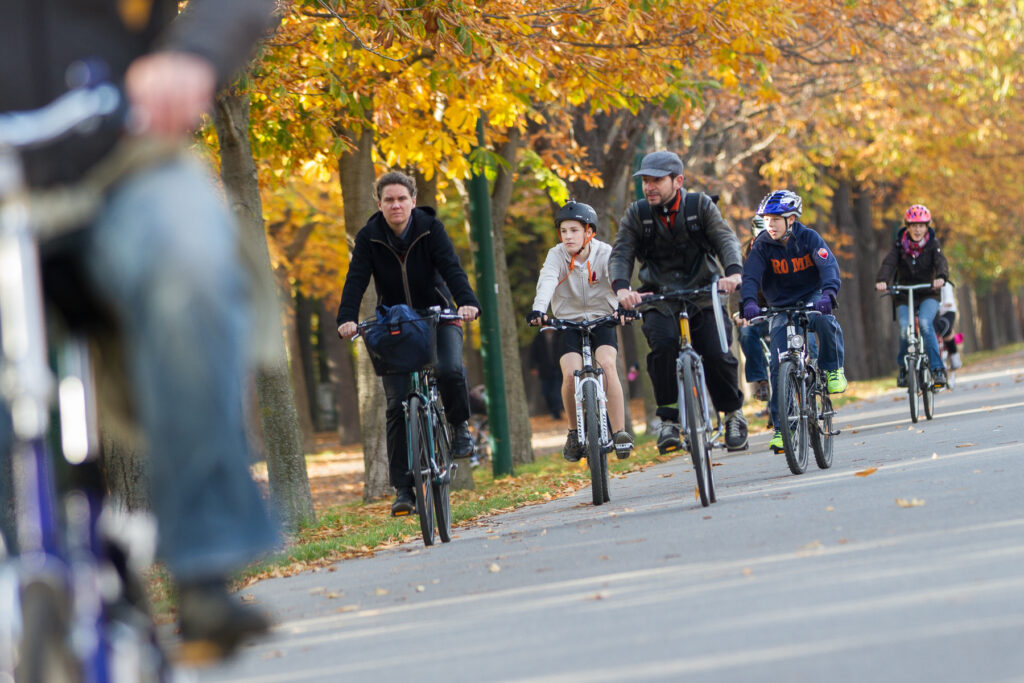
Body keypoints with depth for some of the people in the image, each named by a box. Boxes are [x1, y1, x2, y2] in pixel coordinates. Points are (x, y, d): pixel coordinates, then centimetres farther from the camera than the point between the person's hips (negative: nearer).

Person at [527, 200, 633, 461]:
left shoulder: (604, 253, -10)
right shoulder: (557, 255, -9)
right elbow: (547, 281, -27)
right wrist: (538, 310, -47)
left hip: (602, 320, -1)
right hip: (568, 322, 1)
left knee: (606, 364, -27)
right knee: (571, 373, -21)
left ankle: (619, 432, -21)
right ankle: (575, 432, 1)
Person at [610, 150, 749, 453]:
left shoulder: (700, 205, -3)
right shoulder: (636, 214, -1)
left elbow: (725, 239, -15)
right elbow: (620, 254, -10)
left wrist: (733, 271, -36)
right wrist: (621, 287, -32)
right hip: (659, 299, 0)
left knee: (717, 354, -18)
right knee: (663, 344, -29)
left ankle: (733, 412, 9)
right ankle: (668, 418, -17)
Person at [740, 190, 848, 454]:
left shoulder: (809, 238, -13)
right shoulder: (762, 245, -9)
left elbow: (829, 266, -26)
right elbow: (751, 276, -20)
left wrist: (828, 294, -47)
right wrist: (749, 302, -41)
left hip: (811, 298, -2)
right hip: (781, 306, 2)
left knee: (824, 320, -38)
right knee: (779, 367, -11)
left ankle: (833, 370, -12)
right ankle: (780, 428, -4)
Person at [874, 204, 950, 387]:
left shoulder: (933, 244, -4)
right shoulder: (899, 245, -2)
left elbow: (941, 262, -22)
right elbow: (888, 263, -18)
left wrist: (941, 277, -46)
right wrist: (881, 281, -40)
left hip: (928, 295, -1)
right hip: (904, 296, 1)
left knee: (925, 323, -29)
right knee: (905, 329, -23)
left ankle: (937, 368, -22)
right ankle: (903, 368, 2)